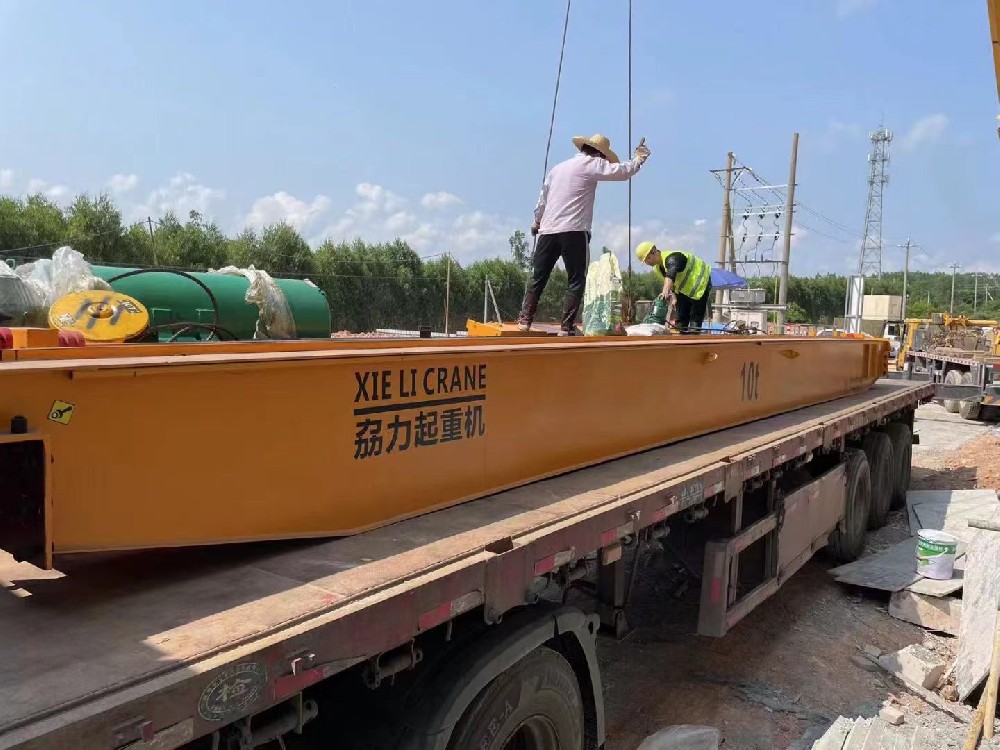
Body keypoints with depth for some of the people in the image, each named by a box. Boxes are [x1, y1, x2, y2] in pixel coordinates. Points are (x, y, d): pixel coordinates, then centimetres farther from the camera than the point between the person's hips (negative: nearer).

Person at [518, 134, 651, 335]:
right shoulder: (591, 165, 1)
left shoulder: (558, 167, 21)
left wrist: (537, 222, 41)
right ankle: (567, 327, -5)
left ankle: (525, 320, 11)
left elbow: (542, 199, 27)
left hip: (548, 230, 6)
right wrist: (639, 158, 15)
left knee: (538, 278, 12)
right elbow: (623, 171, -5)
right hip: (574, 231, -6)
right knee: (576, 281, 0)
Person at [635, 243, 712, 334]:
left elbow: (671, 276, -54)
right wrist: (675, 298, 2)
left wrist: (666, 292, -69)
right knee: (681, 317, 9)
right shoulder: (656, 268, -2)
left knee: (695, 319, -14)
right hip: (685, 289, 9)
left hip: (701, 283, -9)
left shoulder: (672, 258, -33)